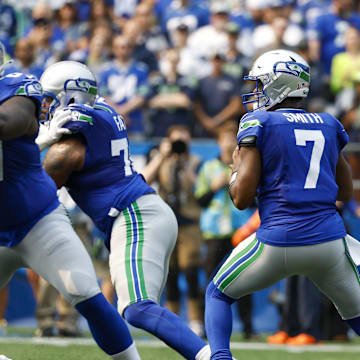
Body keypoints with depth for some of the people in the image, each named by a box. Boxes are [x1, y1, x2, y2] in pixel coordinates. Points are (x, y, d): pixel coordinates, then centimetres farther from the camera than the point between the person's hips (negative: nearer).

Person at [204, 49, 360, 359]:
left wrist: (237, 168, 15)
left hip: (278, 243, -3)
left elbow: (242, 199, -5)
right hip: (329, 240, 3)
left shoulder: (258, 123, -1)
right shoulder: (328, 125, 12)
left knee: (218, 295, 18)